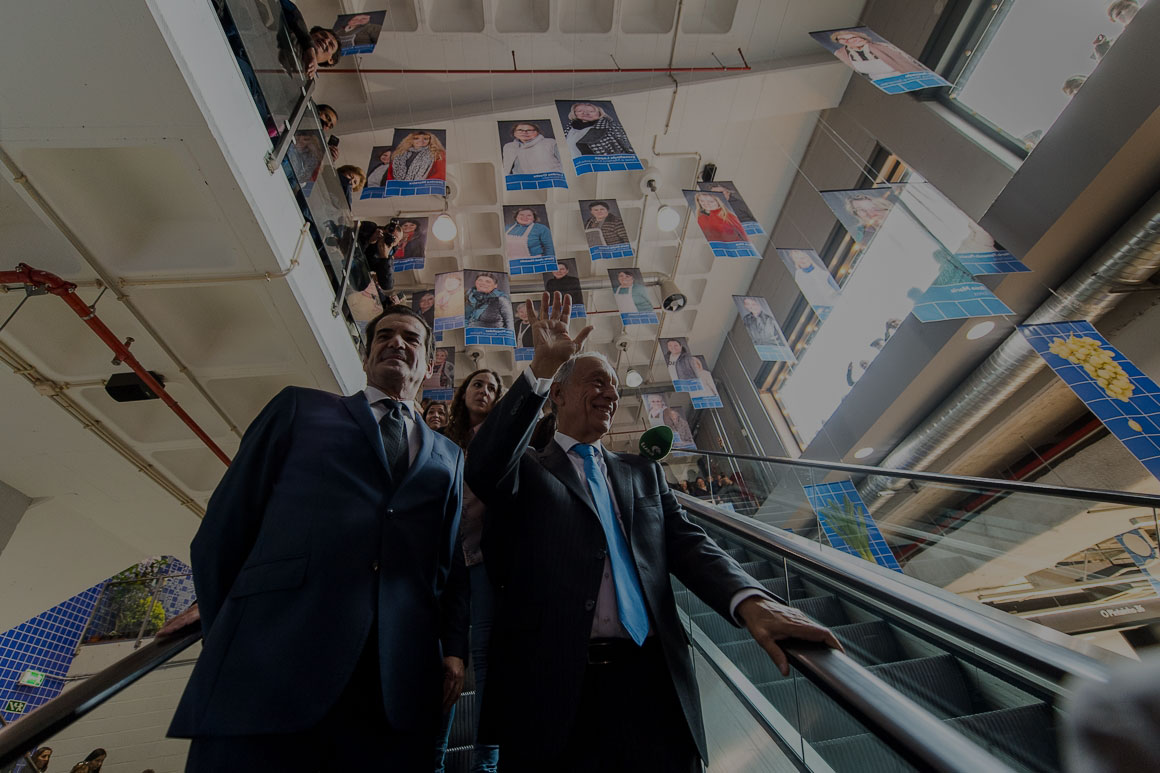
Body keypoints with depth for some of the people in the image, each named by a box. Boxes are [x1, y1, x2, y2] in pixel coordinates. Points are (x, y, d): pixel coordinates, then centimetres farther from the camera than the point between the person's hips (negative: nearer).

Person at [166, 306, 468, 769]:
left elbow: (451, 563, 14)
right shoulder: (300, 408, 12)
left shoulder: (449, 457, 18)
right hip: (269, 666, -1)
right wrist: (226, 634, 5)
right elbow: (222, 531, 8)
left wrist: (453, 645, 1)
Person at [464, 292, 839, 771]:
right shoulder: (530, 472, 4)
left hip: (651, 682, 3)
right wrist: (542, 368, -19)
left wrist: (750, 601, -17)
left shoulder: (644, 473, 15)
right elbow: (483, 470, -17)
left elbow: (687, 545, 4)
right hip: (552, 684, -2)